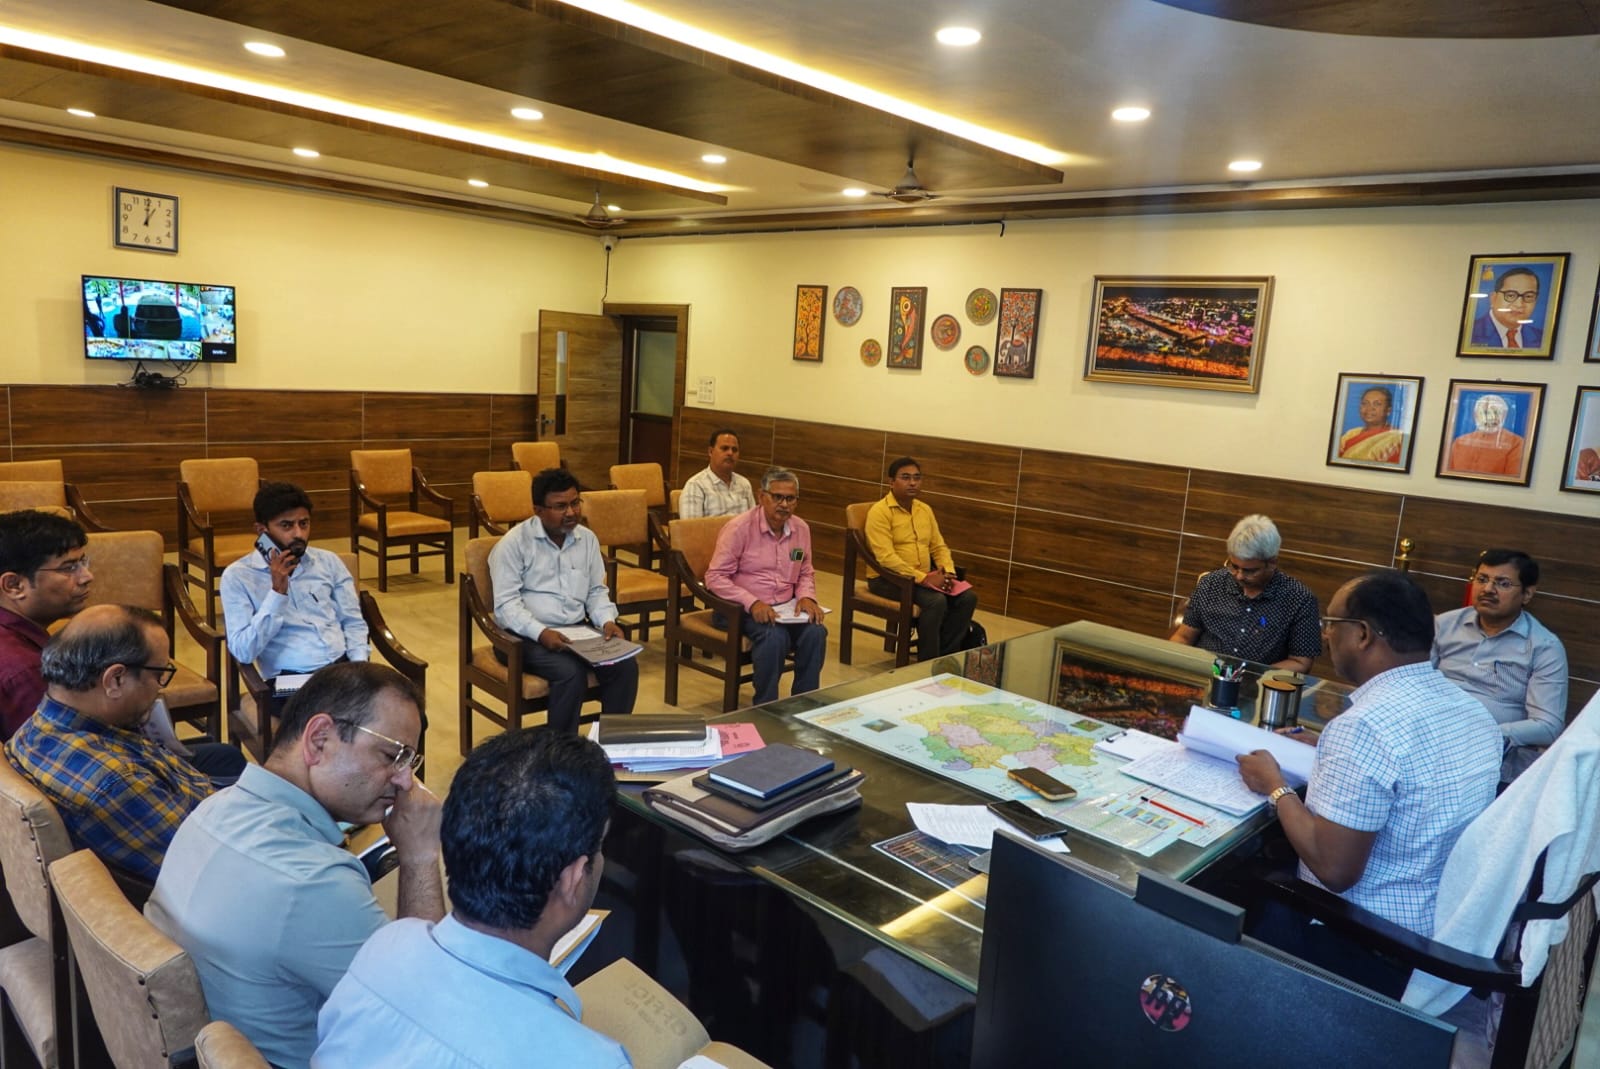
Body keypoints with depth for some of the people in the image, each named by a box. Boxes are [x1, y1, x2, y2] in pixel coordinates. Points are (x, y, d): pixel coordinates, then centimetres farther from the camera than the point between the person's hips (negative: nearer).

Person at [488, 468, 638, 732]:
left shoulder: (587, 539, 11)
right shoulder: (514, 543, -6)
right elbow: (506, 603, -12)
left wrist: (607, 620, -3)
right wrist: (540, 632, -27)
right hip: (529, 636, -5)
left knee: (625, 667, -19)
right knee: (571, 673, -32)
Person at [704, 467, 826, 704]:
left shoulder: (801, 528, 7)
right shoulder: (739, 527, -11)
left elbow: (805, 573, 20)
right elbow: (715, 577, -14)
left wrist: (806, 596, -4)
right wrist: (752, 602, -25)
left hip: (787, 609, 5)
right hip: (744, 610, -5)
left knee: (816, 633, -24)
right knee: (775, 637, -33)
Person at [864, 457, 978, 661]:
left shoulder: (925, 509, 13)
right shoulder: (880, 512, -12)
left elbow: (939, 546, 15)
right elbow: (885, 557, -21)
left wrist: (948, 572, -7)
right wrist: (923, 578, -26)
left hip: (925, 578, 8)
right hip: (887, 578, -7)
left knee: (967, 597, -12)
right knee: (936, 600, -30)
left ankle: (946, 655, -4)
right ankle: (927, 662, -16)